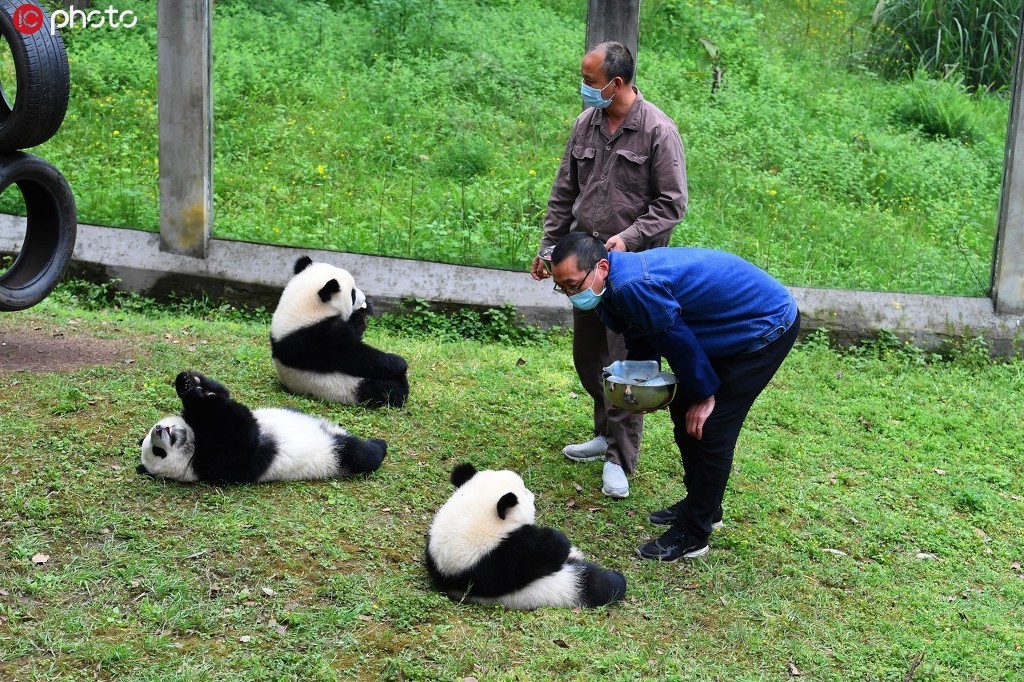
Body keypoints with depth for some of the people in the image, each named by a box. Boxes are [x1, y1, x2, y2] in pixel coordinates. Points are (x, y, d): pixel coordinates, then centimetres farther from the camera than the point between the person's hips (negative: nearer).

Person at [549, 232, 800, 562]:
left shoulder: (633, 286, -32)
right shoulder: (619, 281, -1)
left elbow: (678, 340, -22)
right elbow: (642, 344, 13)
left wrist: (704, 395, -9)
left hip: (768, 326, -10)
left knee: (710, 428, -10)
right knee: (683, 411, 15)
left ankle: (692, 535, 1)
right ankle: (703, 506, 31)